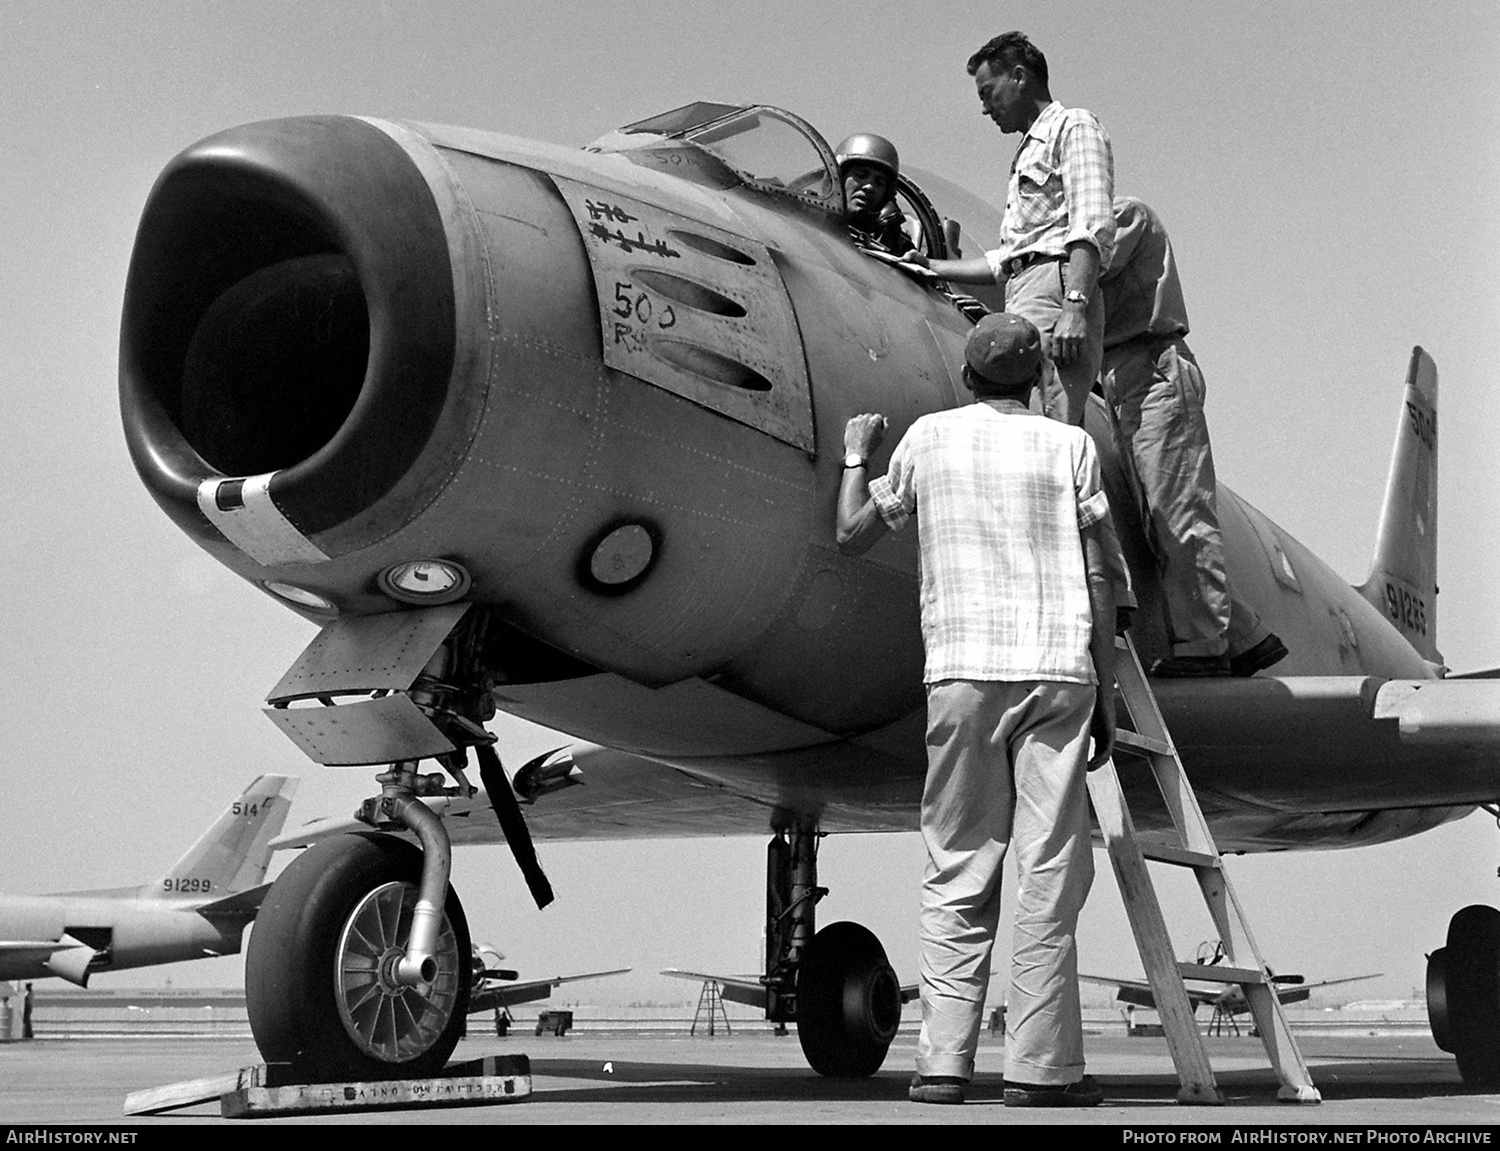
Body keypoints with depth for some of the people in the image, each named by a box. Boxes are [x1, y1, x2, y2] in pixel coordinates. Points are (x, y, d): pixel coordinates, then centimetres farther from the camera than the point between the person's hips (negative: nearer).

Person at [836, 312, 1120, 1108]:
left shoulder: (928, 437, 11)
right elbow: (1097, 580, 4)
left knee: (958, 874, 6)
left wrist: (856, 455, 35)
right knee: (1053, 876, 2)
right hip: (1057, 671, 0)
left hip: (963, 670, 1)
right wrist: (1105, 694, 8)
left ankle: (944, 1059, 0)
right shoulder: (1069, 446, 10)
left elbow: (853, 534, 18)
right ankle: (1040, 1067, 0)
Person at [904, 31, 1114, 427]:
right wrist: (932, 267, 32)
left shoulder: (1073, 126, 4)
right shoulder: (1030, 151, 34)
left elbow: (1093, 226, -12)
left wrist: (1075, 306, -24)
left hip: (1054, 288, -9)